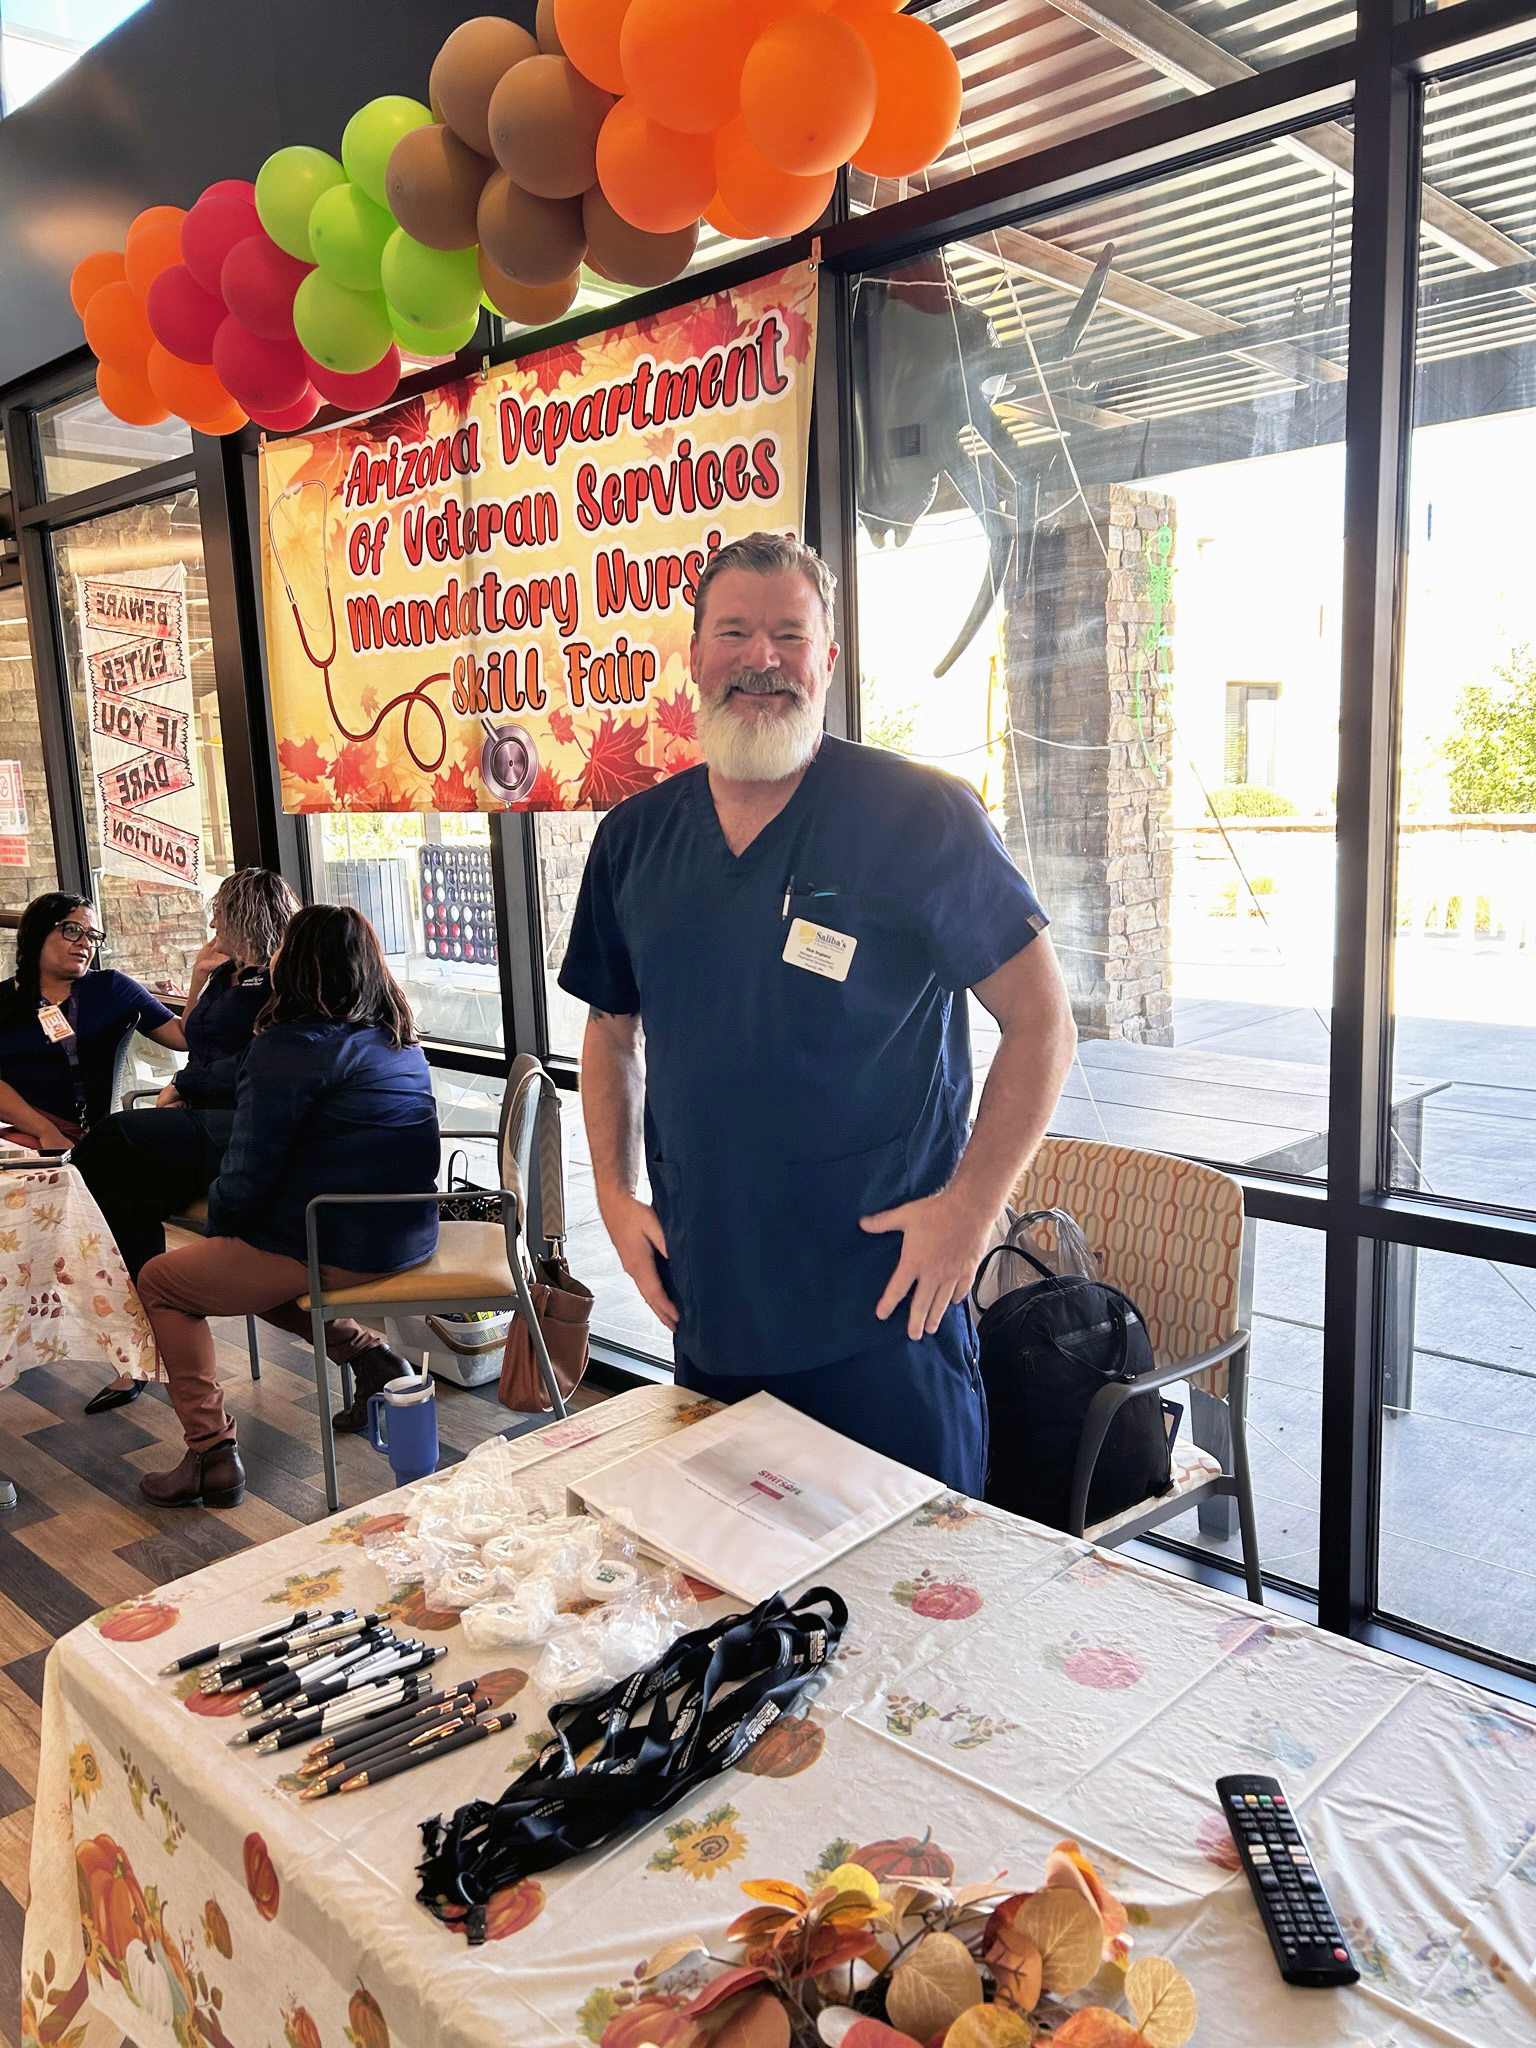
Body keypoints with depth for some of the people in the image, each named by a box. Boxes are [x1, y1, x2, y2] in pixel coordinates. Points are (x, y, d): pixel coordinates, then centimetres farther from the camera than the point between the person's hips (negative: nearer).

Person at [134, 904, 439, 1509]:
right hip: (410, 1236, 8)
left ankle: (211, 1454, 8)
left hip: (339, 1250, -8)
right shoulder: (400, 1042, 8)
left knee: (161, 1283, 13)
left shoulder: (288, 1050, -16)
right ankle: (367, 1352, 16)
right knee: (253, 1263, 31)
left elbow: (249, 1176, -15)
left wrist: (219, 1230, 8)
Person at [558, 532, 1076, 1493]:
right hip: (706, 1314, 5)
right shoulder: (635, 837, 5)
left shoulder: (920, 818, -10)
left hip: (883, 1314, -4)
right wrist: (615, 1192, 6)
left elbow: (1042, 1023, -8)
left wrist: (971, 1204, -14)